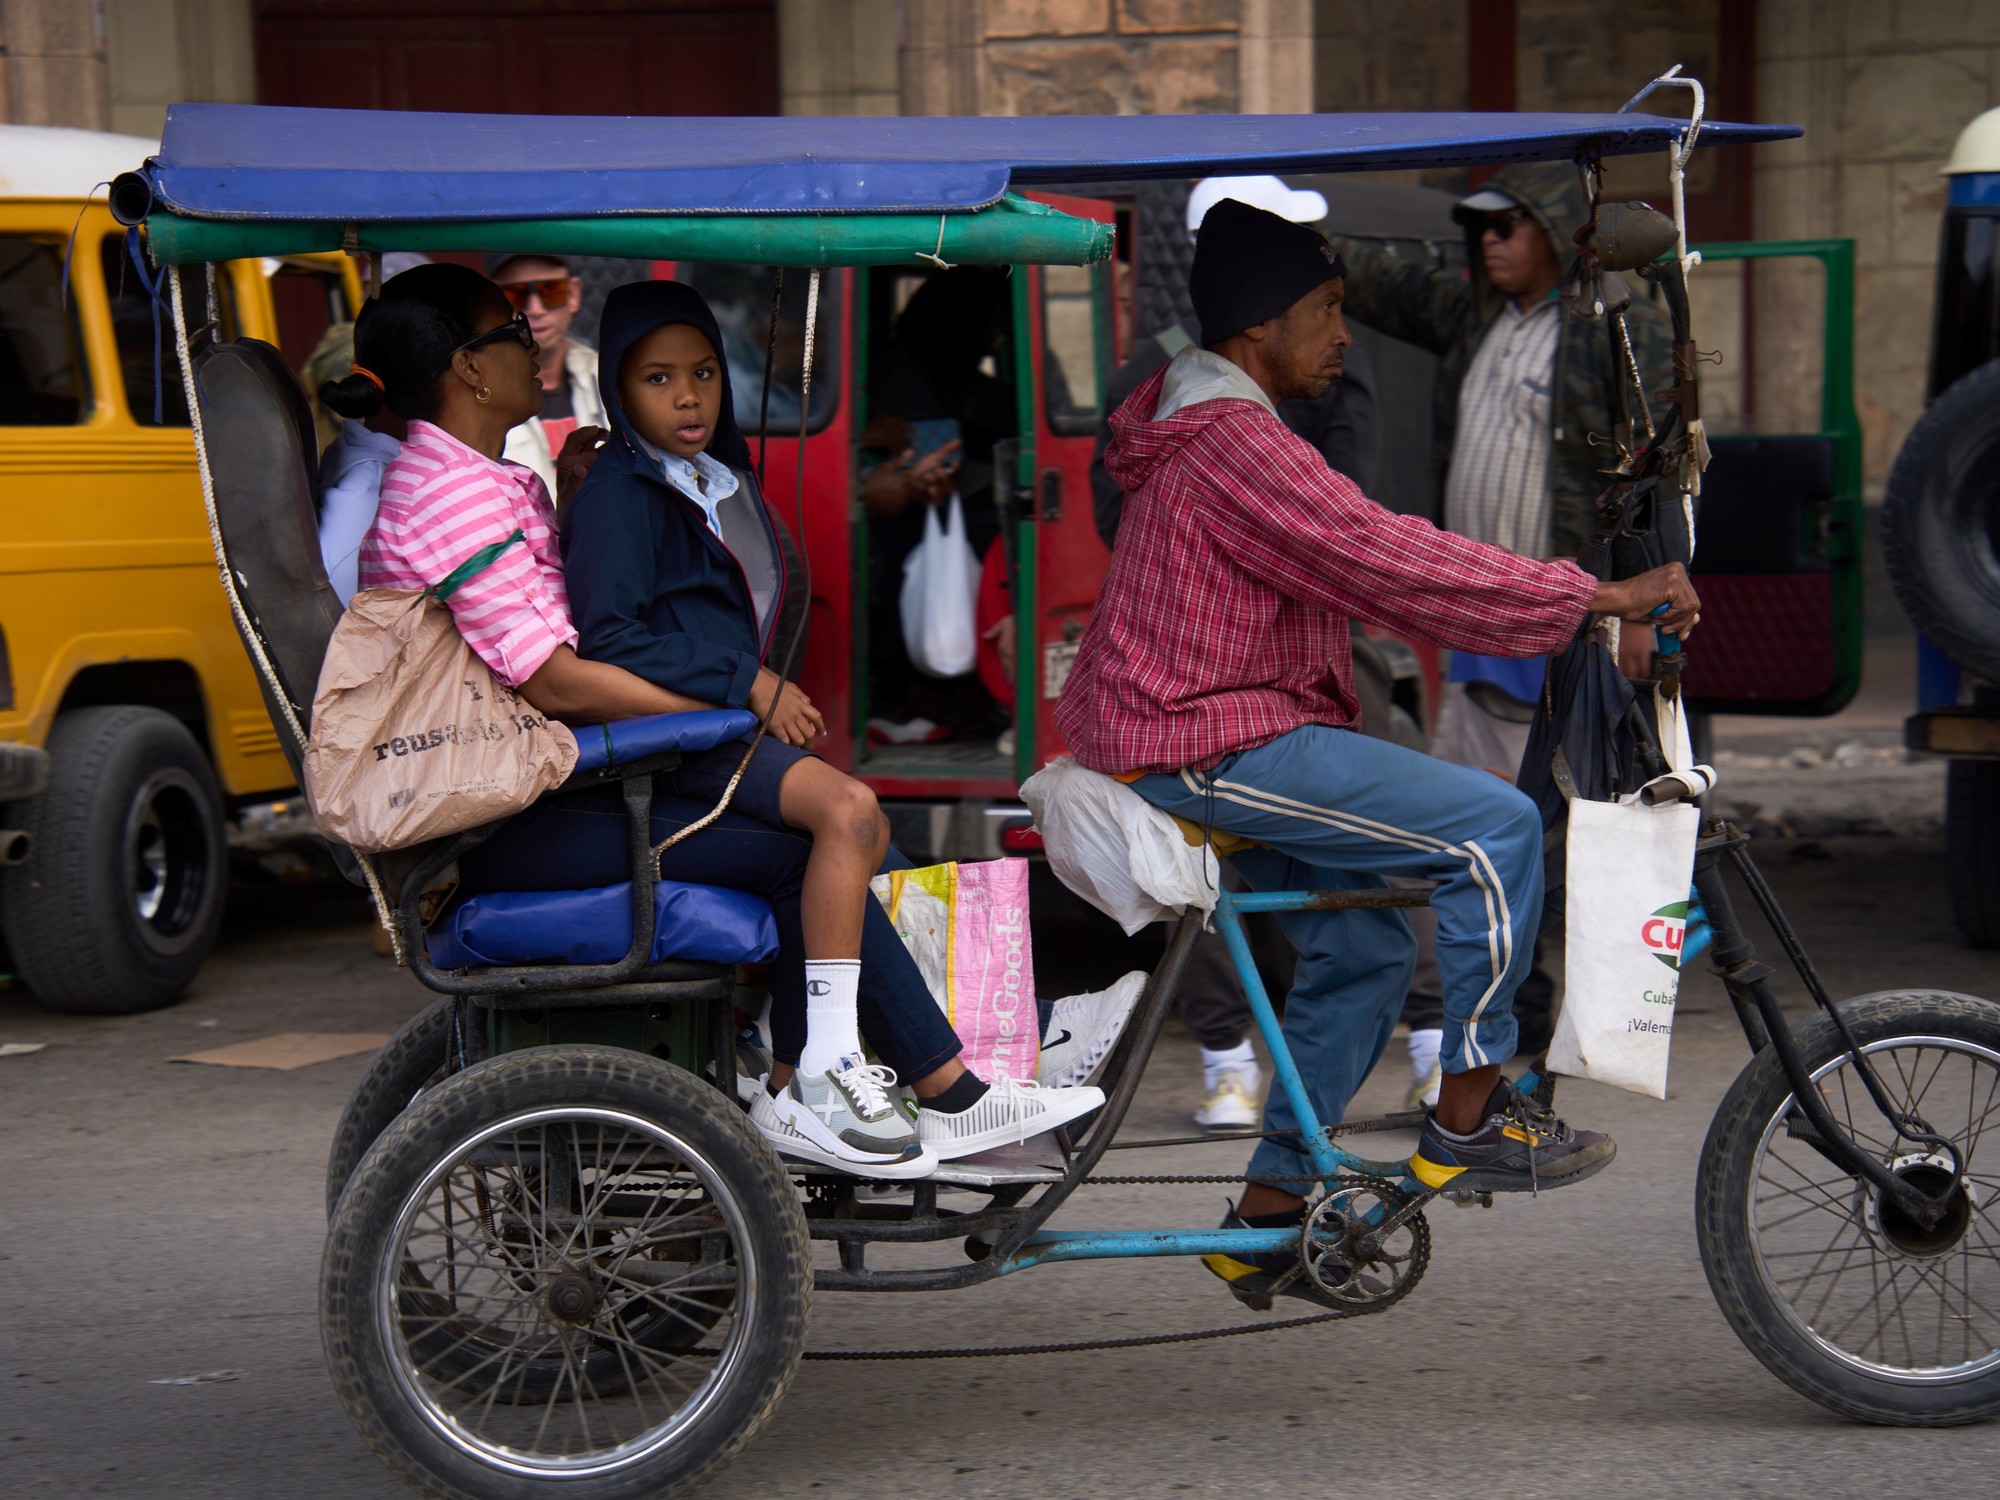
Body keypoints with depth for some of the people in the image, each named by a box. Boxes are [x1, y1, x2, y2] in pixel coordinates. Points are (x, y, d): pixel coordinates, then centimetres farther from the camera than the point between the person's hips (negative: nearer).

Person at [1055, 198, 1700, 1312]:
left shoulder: (1214, 428, 17)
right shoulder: (1234, 444, -18)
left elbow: (1370, 563, 19)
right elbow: (1392, 564, -24)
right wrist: (1598, 598, -20)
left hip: (1208, 733, 11)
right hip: (1214, 749, -11)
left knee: (1365, 947, 15)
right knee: (1497, 826, -14)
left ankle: (1269, 1213, 21)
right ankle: (1470, 1121, -3)